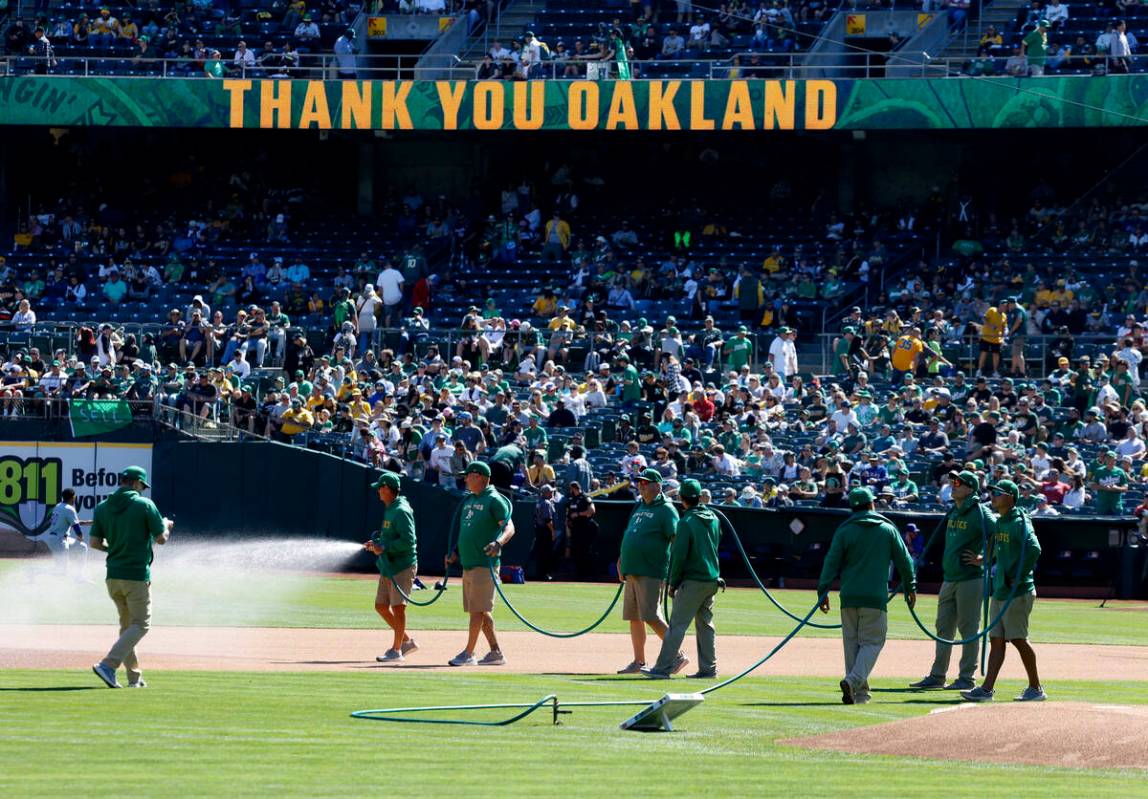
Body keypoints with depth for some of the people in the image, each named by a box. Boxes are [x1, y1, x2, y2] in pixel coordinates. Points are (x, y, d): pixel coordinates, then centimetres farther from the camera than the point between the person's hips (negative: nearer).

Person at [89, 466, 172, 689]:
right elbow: (161, 538, -5)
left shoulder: (103, 507, 5)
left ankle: (134, 677, 17)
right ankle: (108, 665, -17)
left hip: (112, 576, 6)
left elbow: (95, 542, 4)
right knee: (140, 624, 0)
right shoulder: (144, 505, -8)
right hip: (137, 575, -6)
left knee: (127, 624, 17)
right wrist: (166, 526, 18)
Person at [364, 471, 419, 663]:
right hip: (387, 566, 11)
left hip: (402, 566, -11)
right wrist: (376, 544, 10)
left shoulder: (401, 511, -16)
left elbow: (408, 541, -22)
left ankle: (397, 650, -3)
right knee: (381, 606, 12)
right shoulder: (389, 509, 15)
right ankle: (406, 641, 21)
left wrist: (383, 548, -21)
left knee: (398, 606, -7)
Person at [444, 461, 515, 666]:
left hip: (485, 564, -10)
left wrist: (498, 543, -36)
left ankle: (468, 654, -8)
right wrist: (455, 553, 19)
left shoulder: (494, 500, -9)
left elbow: (509, 528, -18)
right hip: (468, 564, 10)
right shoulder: (469, 501, 18)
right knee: (479, 611, 11)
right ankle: (496, 653, 16)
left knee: (478, 609, -8)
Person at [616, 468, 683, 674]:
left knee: (651, 617, -14)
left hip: (651, 573, -8)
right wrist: (622, 560, 16)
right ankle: (638, 661, 15)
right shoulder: (639, 507, 18)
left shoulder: (666, 510, -7)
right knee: (634, 617, 9)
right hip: (631, 572, 8)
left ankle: (678, 656, -8)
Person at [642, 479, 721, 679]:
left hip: (693, 580, -7)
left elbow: (679, 555, -15)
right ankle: (708, 668, 13)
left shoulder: (686, 522, -14)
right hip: (712, 579, 7)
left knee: (677, 624, -8)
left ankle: (662, 668, -10)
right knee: (705, 624, 13)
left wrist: (673, 583, -7)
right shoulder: (714, 519, 8)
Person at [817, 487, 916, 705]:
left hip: (849, 597, 2)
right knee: (872, 642, 1)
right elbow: (904, 560, 10)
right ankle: (854, 680, -22)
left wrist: (823, 592, 3)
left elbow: (831, 562, -1)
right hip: (875, 597, -2)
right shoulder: (888, 530, 4)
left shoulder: (844, 531, 3)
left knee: (852, 644, 9)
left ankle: (859, 693, 8)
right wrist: (910, 587, 22)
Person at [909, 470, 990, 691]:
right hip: (949, 579, 8)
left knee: (968, 629, -3)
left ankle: (966, 678, 2)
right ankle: (937, 676, 16)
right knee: (943, 627, 11)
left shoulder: (980, 513, -11)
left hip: (970, 580, -8)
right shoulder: (953, 512, 13)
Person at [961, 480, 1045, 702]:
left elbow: (1034, 550, -27)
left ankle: (1036, 688, 7)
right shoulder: (998, 523, 14)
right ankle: (987, 689, 4)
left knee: (1018, 639, -4)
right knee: (996, 640, 6)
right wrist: (982, 561, 16)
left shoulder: (1019, 523, -14)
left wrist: (1018, 578, -24)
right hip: (999, 592, 9)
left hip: (1018, 593, -9)